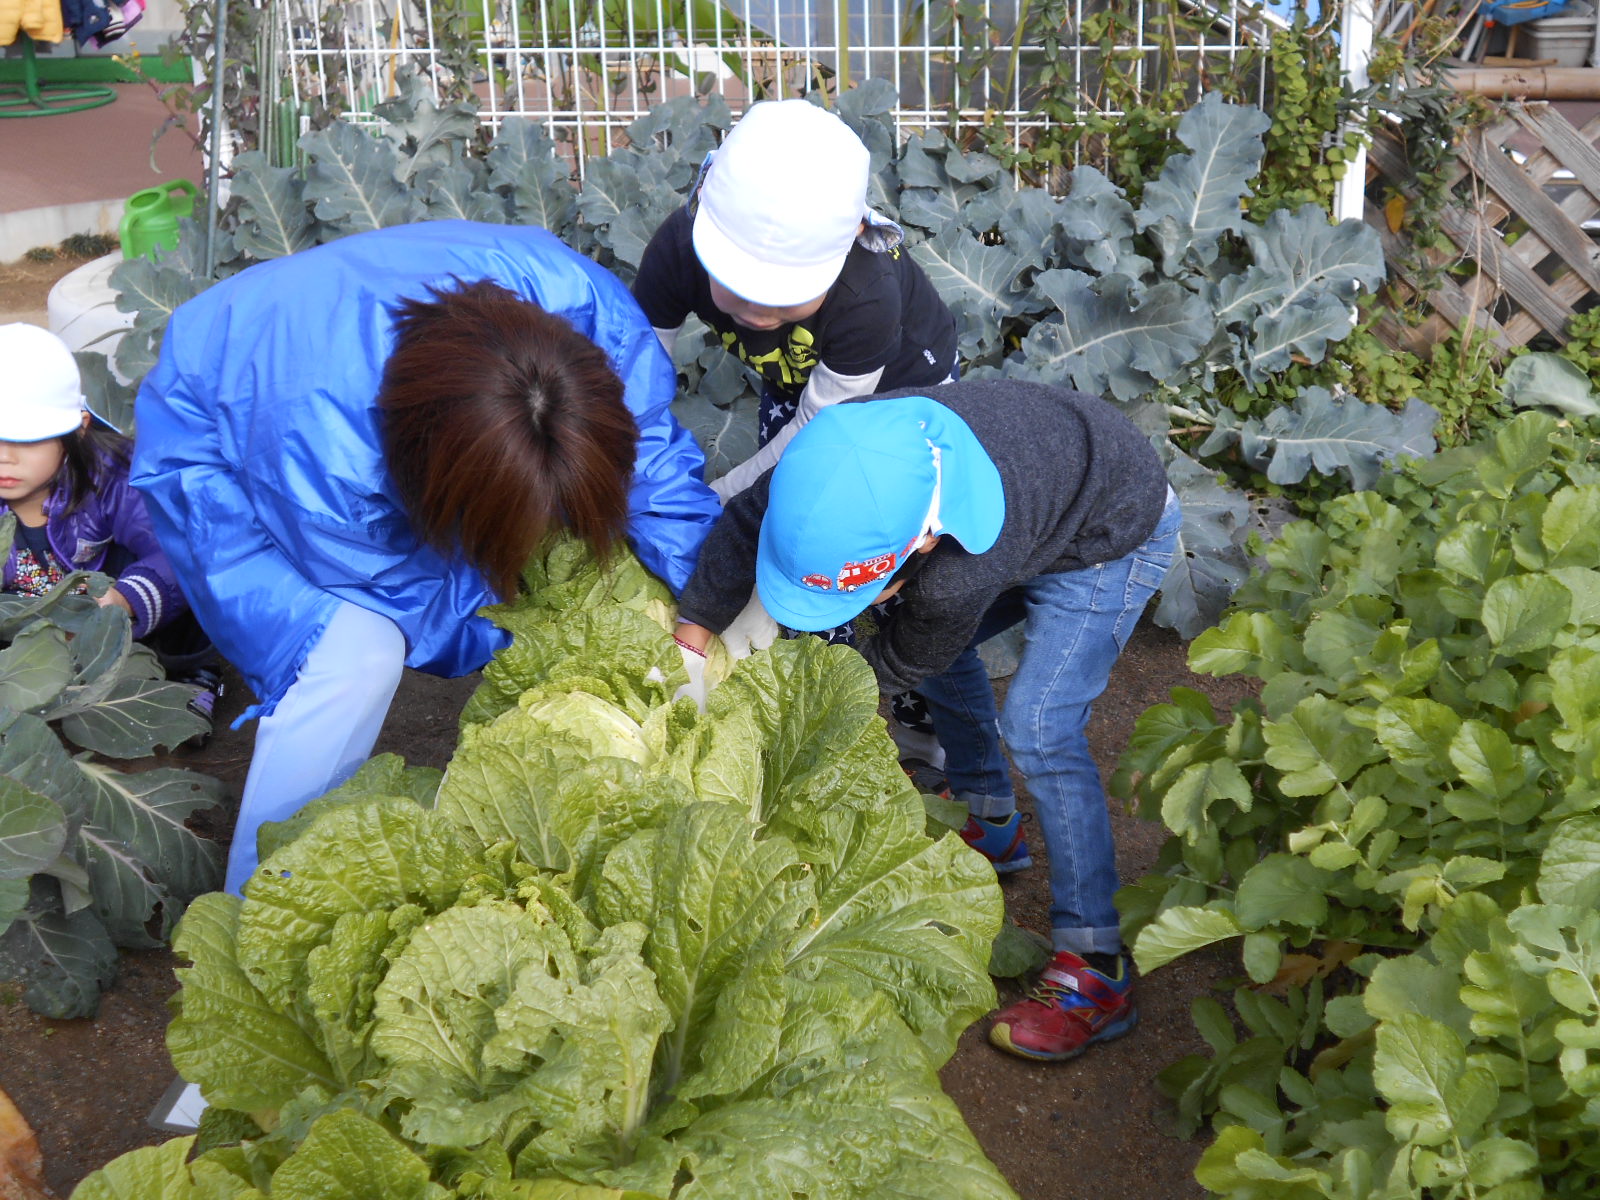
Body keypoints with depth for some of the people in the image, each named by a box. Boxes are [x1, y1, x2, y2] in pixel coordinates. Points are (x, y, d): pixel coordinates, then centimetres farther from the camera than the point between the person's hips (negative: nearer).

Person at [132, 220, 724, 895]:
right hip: (220, 447, -6)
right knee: (355, 655, -28)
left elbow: (653, 445, -21)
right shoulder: (323, 460, -44)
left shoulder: (576, 296, -35)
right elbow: (418, 598, -26)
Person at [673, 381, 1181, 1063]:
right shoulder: (849, 448, -30)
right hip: (1058, 466, 8)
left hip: (1114, 538, -8)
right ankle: (988, 825, 36)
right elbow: (745, 522, -11)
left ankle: (1096, 978, -10)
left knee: (1037, 726, -18)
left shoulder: (959, 575, -45)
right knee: (942, 643, 16)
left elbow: (901, 662, -21)